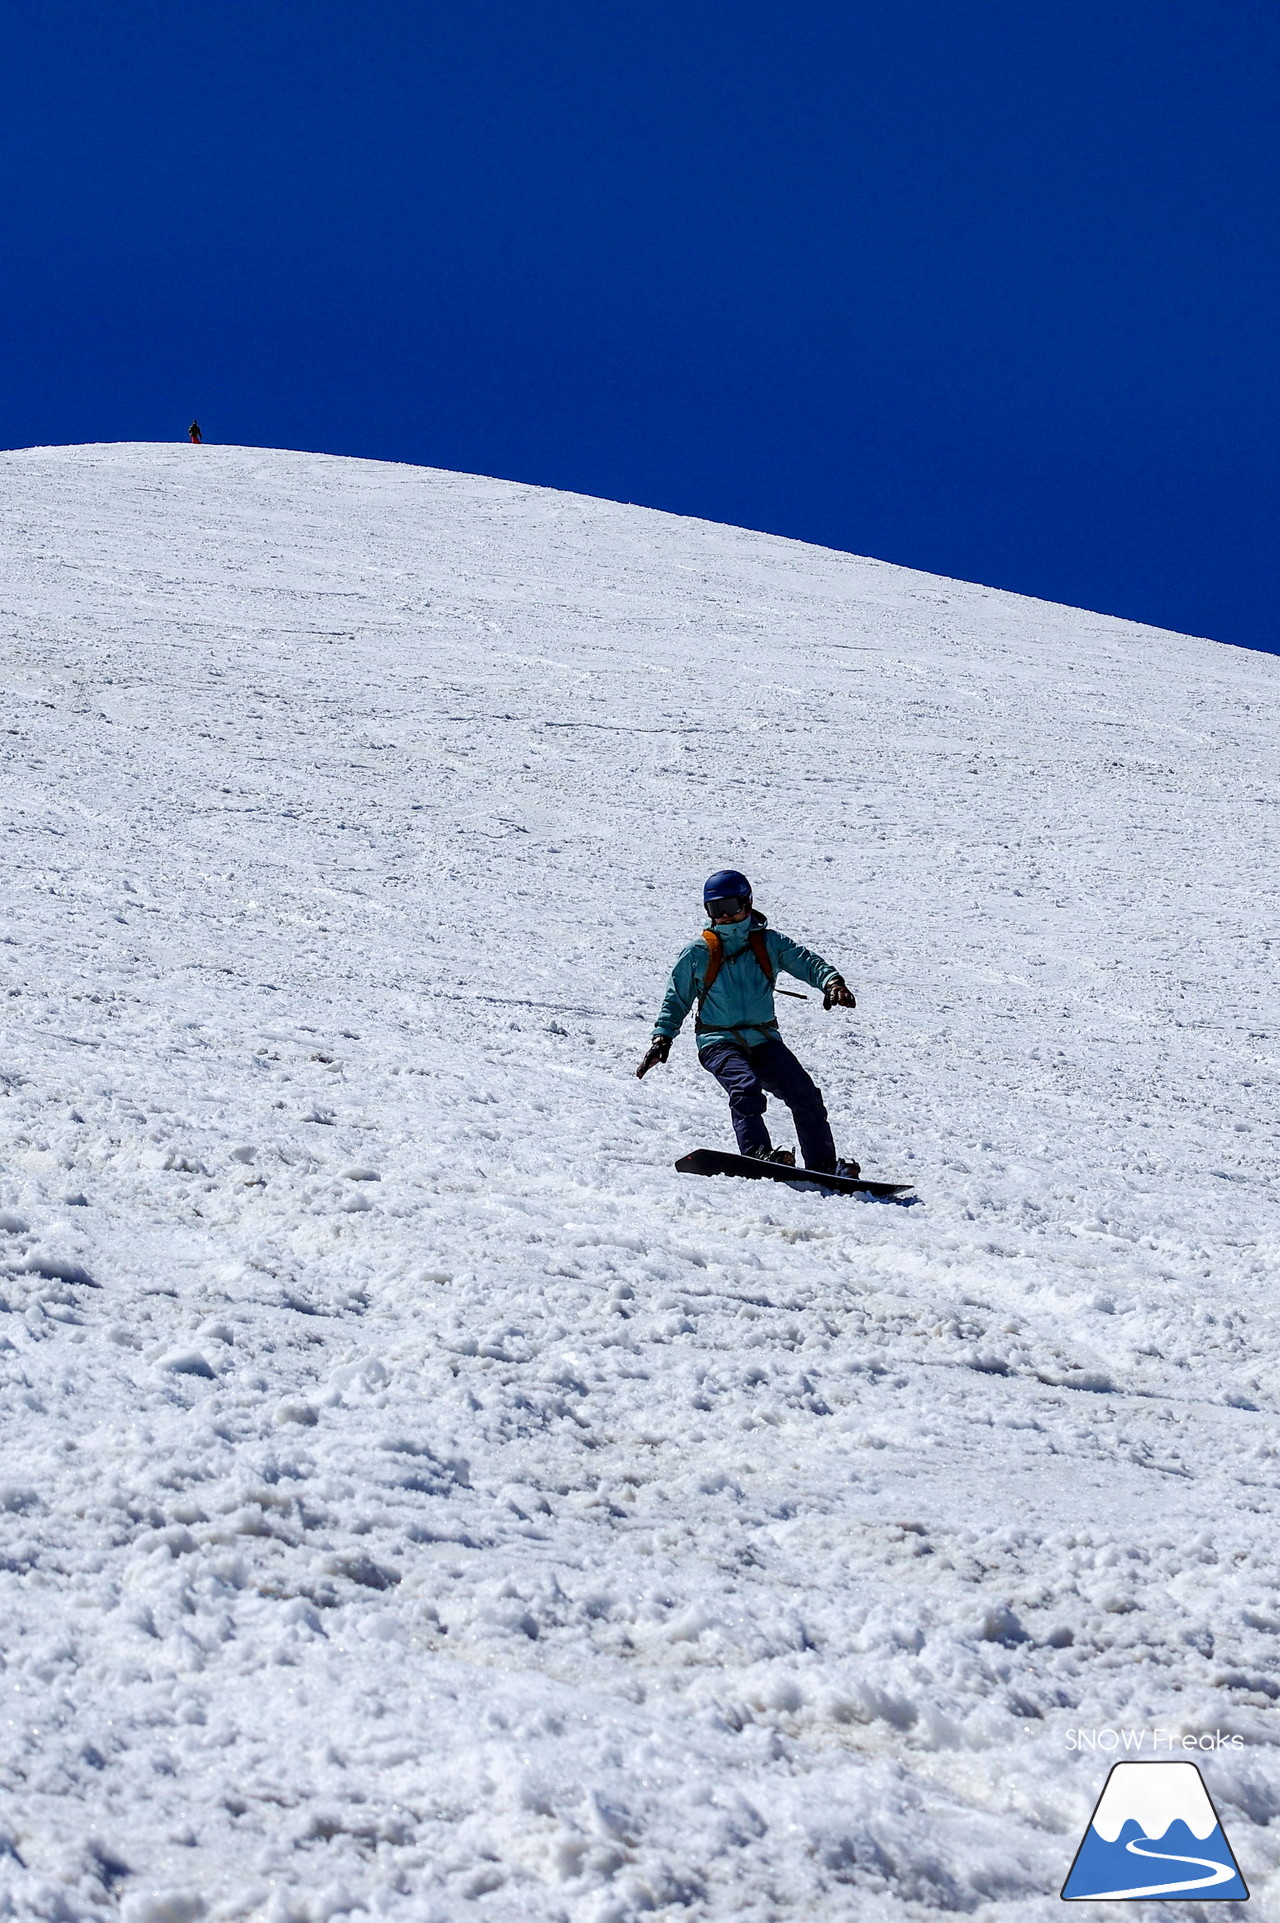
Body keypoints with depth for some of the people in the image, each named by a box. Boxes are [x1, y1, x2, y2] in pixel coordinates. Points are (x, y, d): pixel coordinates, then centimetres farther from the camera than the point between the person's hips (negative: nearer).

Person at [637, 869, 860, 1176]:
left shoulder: (769, 943, 8)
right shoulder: (698, 953, 7)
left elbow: (807, 962, -2)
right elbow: (677, 999, 16)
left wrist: (832, 981, -23)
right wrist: (663, 1037, 5)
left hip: (764, 1039, 2)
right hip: (719, 1042, -2)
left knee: (805, 1093, -12)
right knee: (745, 1087, -31)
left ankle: (824, 1164, -2)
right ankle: (758, 1154, -41)